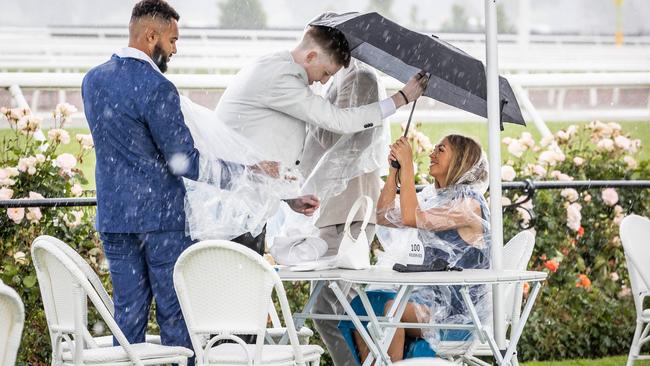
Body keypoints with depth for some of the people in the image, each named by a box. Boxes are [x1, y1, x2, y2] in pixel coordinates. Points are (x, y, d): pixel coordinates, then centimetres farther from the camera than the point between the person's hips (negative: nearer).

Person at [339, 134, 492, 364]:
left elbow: (411, 217, -22)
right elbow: (384, 217, 16)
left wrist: (407, 165, -16)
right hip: (433, 296, 8)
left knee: (391, 308, -32)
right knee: (362, 306, -15)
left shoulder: (468, 202, -11)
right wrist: (394, 171, 8)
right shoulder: (433, 196, 16)